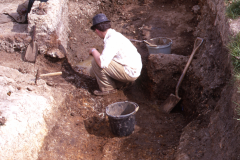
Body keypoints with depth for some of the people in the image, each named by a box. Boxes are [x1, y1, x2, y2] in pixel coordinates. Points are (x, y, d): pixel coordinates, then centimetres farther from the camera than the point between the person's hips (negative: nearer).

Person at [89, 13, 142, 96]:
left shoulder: (112, 40, -23)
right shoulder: (114, 34, 8)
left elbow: (102, 63, -31)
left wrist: (94, 51, -12)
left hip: (130, 73, -9)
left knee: (96, 62, -14)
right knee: (93, 71, 14)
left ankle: (107, 88, 0)